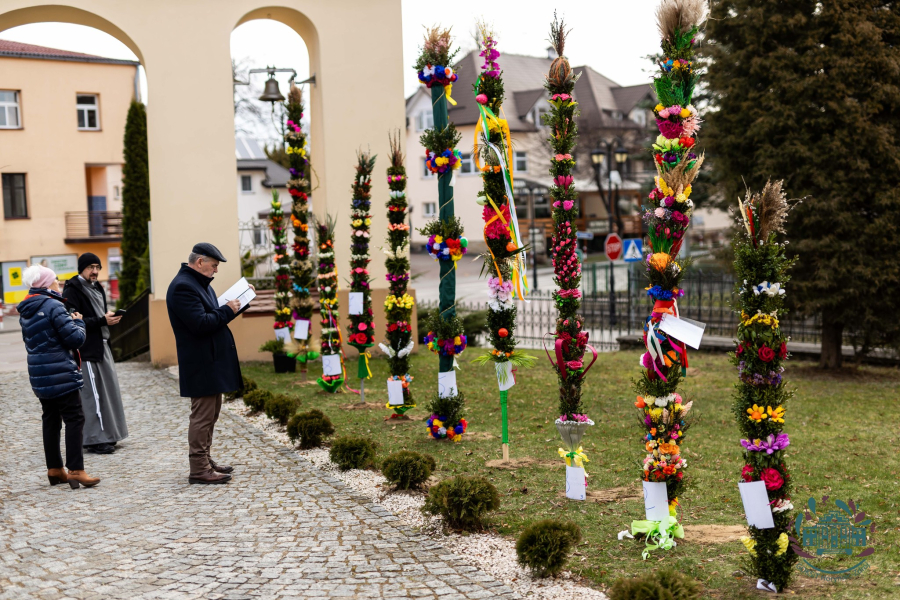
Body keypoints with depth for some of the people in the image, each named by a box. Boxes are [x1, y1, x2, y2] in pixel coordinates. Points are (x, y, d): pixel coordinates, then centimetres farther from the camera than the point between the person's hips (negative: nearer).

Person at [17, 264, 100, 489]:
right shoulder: (54, 306, -16)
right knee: (74, 419, -4)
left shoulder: (25, 312, 10)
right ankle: (76, 470, -8)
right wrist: (78, 322, 1)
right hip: (61, 374, -8)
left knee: (50, 419, 15)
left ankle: (54, 469, 21)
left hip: (39, 375, 8)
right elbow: (76, 339, -18)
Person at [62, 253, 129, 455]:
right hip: (86, 350, -9)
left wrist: (110, 317, 9)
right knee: (92, 394, -6)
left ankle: (106, 434, 16)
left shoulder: (97, 288, 18)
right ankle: (95, 440, -1)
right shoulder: (72, 291, -10)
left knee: (107, 390, 8)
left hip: (101, 347, 9)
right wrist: (103, 320, -21)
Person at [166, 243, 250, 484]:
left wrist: (241, 300, 11)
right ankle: (199, 469, 0)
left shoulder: (200, 283, 16)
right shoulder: (183, 287, -18)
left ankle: (205, 461, 26)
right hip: (201, 364, -11)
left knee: (210, 414, 17)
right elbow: (200, 323, -26)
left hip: (213, 361, 11)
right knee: (203, 416, -6)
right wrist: (227, 310, -16)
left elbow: (215, 315, 22)